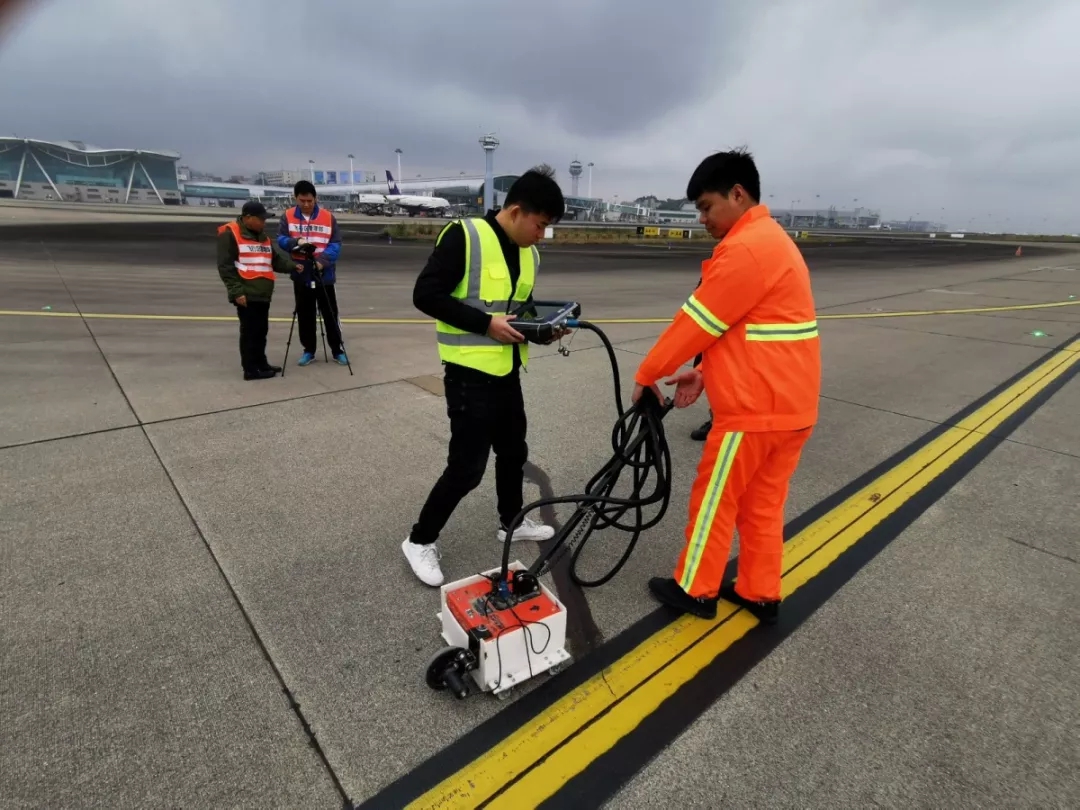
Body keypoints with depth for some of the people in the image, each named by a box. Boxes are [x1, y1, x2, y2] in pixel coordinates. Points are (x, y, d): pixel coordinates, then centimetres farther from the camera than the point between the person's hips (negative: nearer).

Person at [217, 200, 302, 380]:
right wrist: (236, 291, -18)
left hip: (263, 294, 8)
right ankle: (250, 369, 2)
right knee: (250, 331, -4)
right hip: (246, 294, -8)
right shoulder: (230, 234, -7)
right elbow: (225, 266, -12)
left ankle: (261, 364, 25)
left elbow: (276, 259, 17)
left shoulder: (263, 236, 18)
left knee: (261, 330, 15)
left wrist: (292, 266, -2)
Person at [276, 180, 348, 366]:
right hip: (301, 274, 2)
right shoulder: (288, 216, 1)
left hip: (325, 274, -2)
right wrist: (296, 242, -24)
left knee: (330, 313, 3)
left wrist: (323, 261, -21)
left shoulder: (328, 216, -4)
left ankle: (337, 350, 14)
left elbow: (336, 244, -6)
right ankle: (309, 350, 21)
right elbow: (281, 240, -2)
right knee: (304, 314, 10)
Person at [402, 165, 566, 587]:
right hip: (469, 372, -8)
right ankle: (420, 540, 16)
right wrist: (486, 323, -23)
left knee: (513, 450, 19)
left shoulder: (529, 254, 9)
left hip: (506, 371, 8)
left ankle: (512, 521, 41)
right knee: (467, 466, -4)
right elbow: (425, 295, -19)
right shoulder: (464, 236, -15)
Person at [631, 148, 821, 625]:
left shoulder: (746, 249, -18)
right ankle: (760, 593, 30)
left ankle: (694, 590, 22)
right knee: (763, 502, 17)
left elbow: (696, 322, -15)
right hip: (789, 401, 10)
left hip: (756, 406, -10)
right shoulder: (772, 240, 16)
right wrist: (705, 373, 7)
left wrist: (647, 375, -4)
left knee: (715, 499, 6)